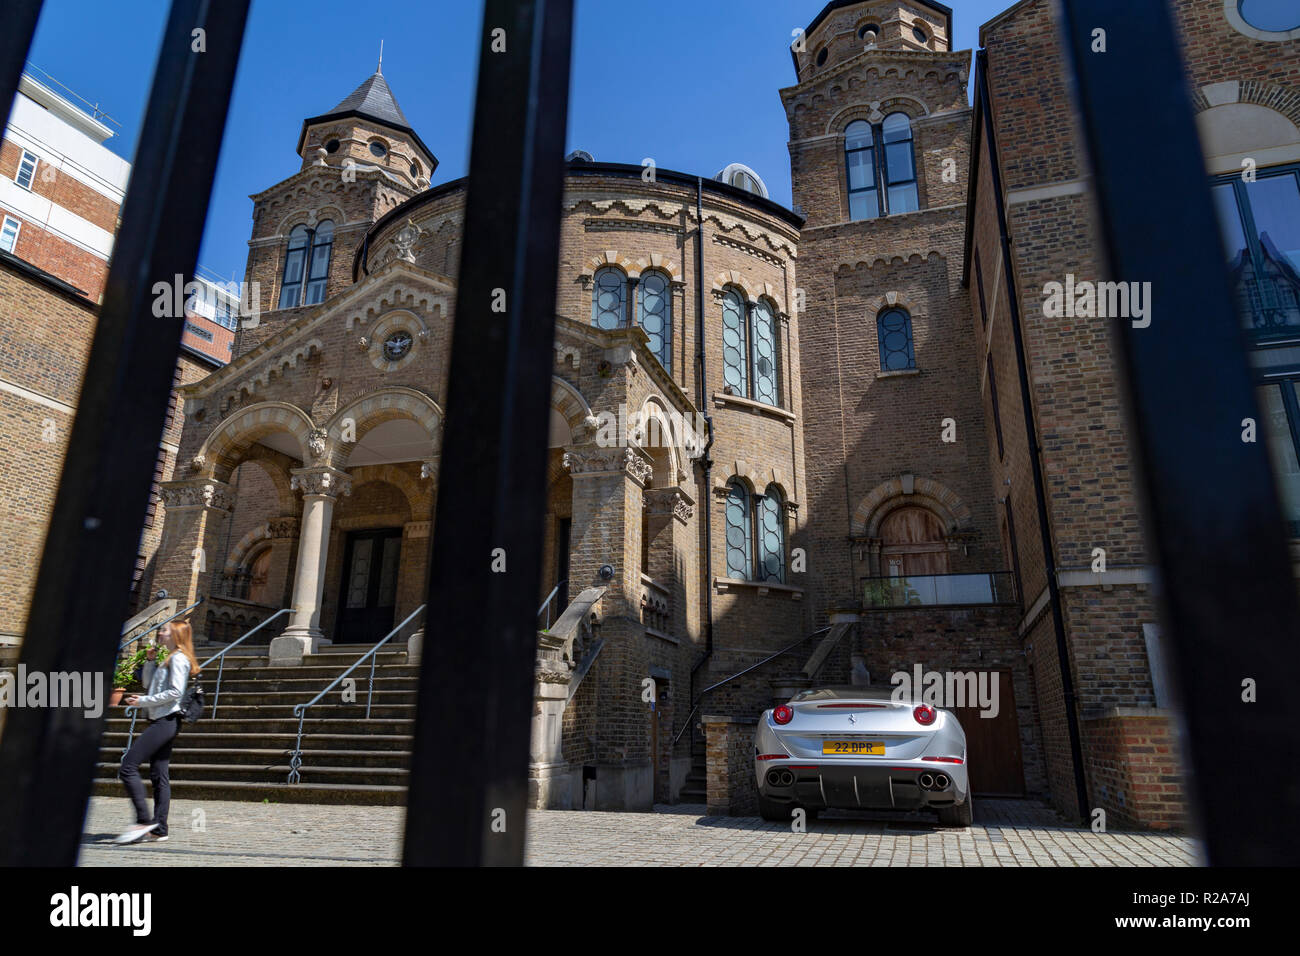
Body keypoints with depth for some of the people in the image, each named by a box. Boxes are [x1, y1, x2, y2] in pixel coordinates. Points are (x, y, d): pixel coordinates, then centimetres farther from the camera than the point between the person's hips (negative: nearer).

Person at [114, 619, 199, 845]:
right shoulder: (169, 659, 22)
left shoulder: (178, 658, -9)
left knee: (128, 767, -12)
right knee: (159, 775, 8)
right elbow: (150, 683, 26)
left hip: (166, 721, -10)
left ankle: (144, 820, -10)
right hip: (162, 722, 10)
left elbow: (175, 692, -18)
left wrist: (143, 701, -14)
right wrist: (150, 660, 15)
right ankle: (159, 829, 9)